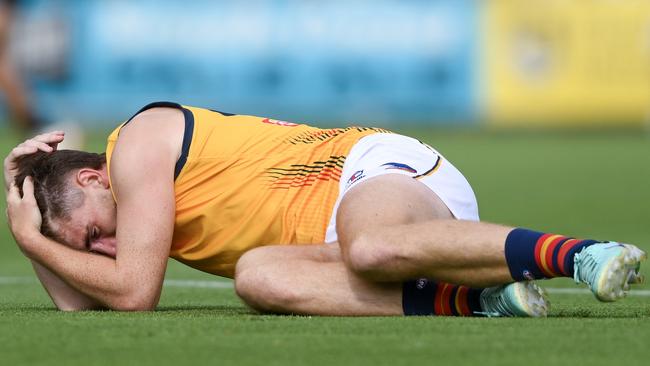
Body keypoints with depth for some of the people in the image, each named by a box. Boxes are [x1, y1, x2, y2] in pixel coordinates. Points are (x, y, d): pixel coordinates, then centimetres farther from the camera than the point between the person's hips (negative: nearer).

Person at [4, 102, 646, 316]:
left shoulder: (141, 141, -9)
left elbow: (133, 293, -13)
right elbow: (76, 303, 22)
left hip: (383, 168, -9)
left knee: (373, 248, -44)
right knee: (260, 275, -24)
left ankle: (575, 253, -40)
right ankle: (473, 299, -30)